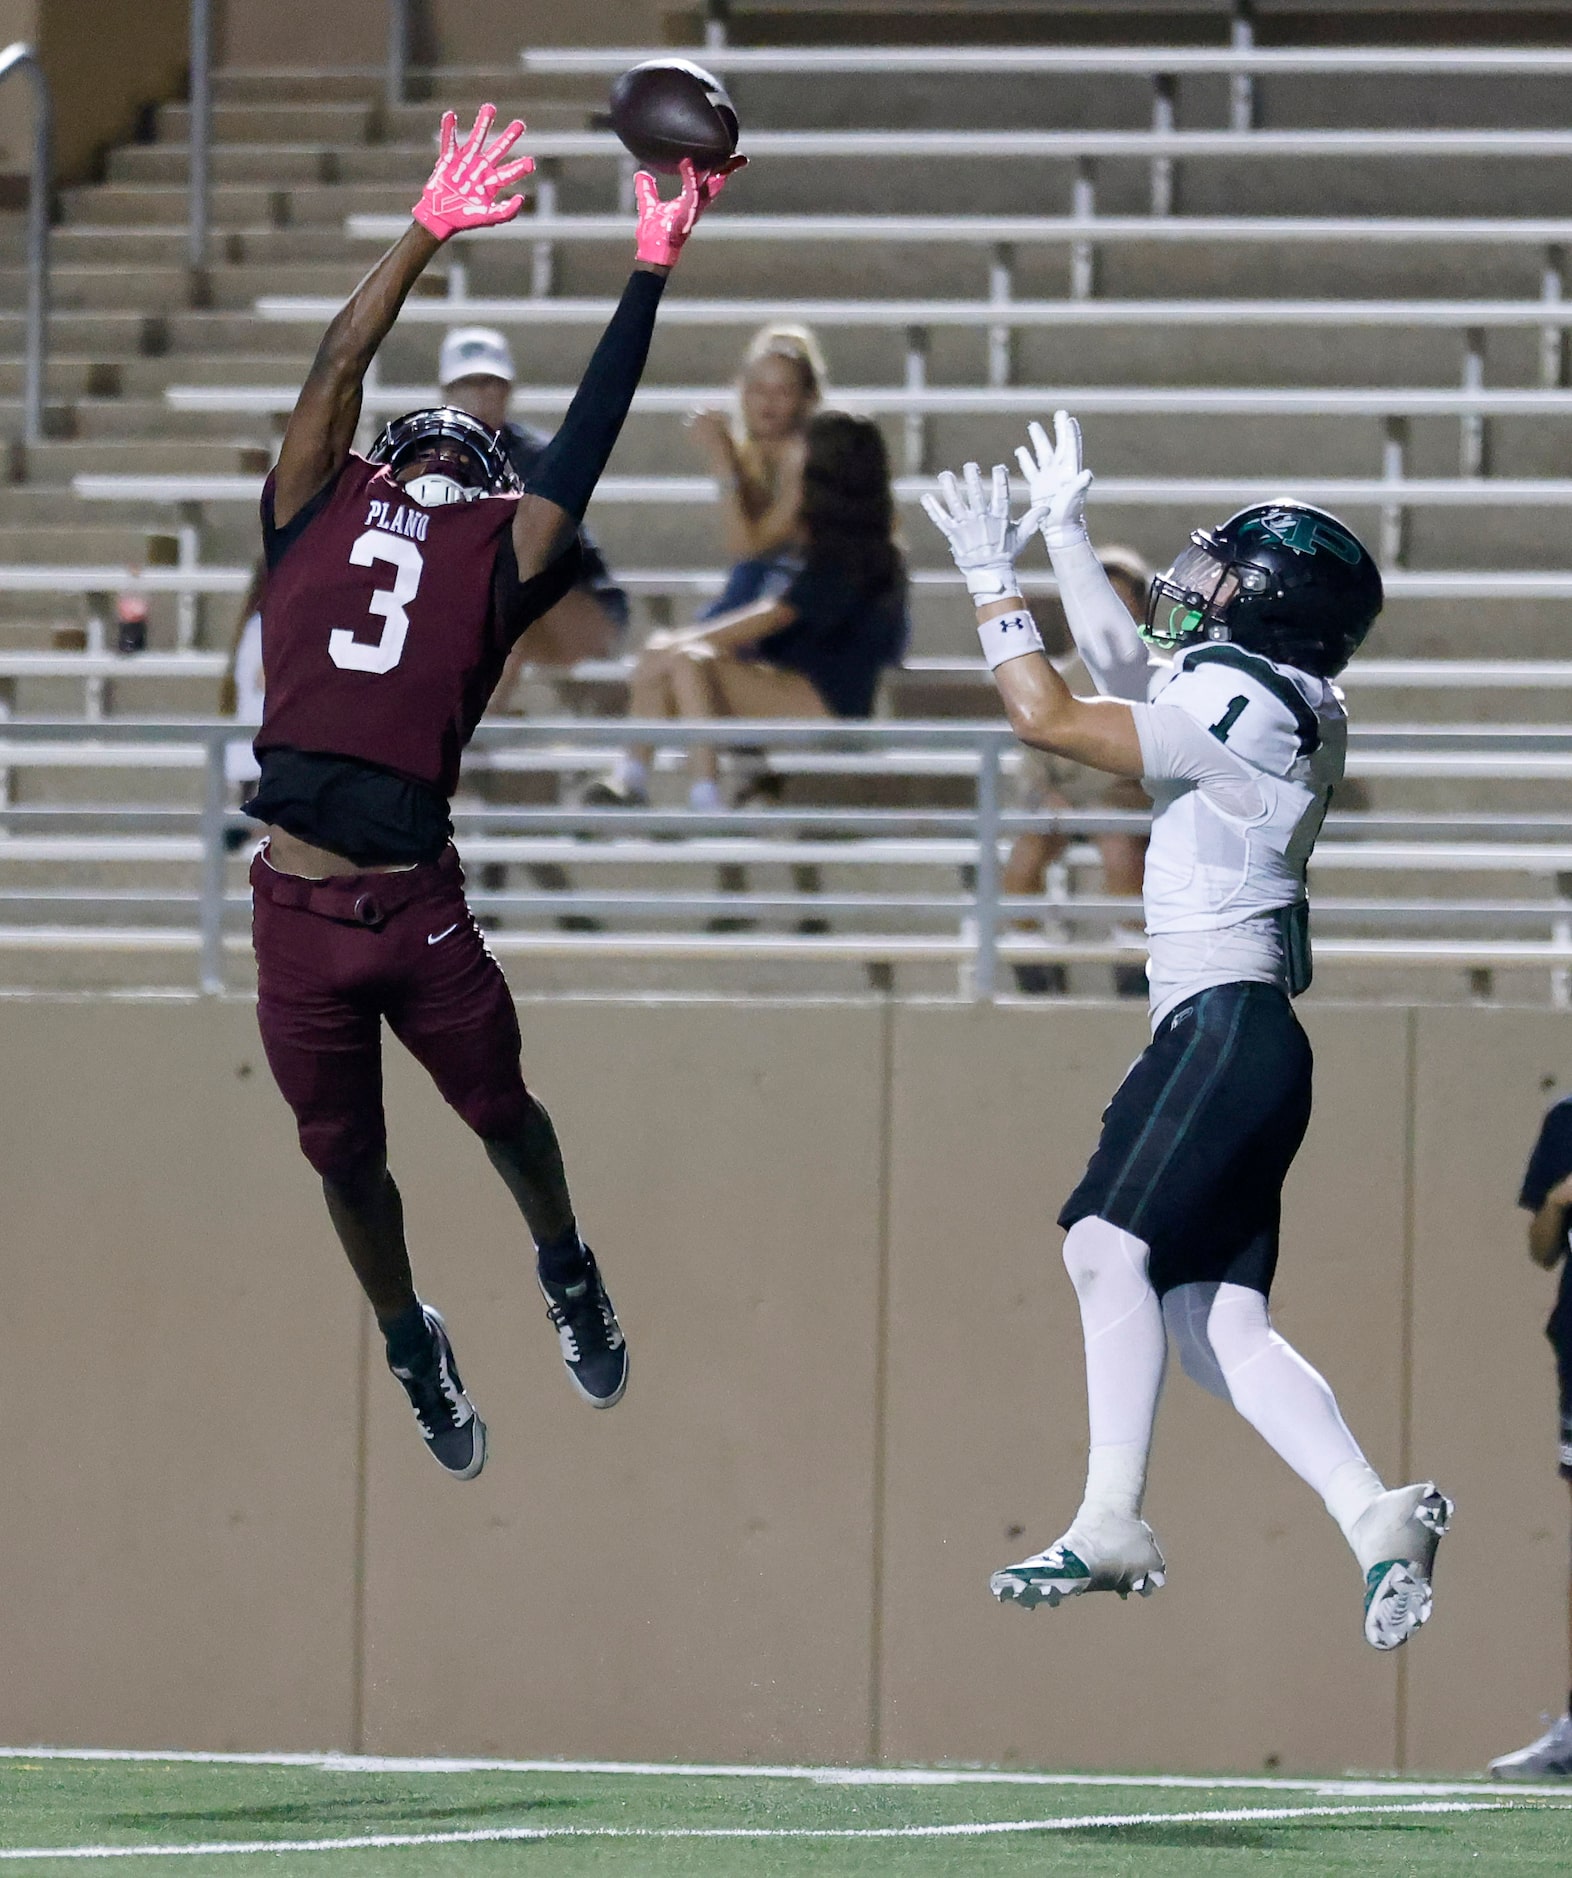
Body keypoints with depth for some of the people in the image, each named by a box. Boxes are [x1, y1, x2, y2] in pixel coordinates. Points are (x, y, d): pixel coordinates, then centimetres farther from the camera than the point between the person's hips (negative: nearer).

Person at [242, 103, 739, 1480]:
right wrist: (427, 237, -7)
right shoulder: (318, 519, 8)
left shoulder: (494, 555, 6)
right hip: (297, 909, 1)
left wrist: (652, 274, 1)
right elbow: (338, 369, 1)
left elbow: (586, 438, 3)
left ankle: (569, 1278, 42)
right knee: (345, 1156, 12)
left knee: (502, 1113, 13)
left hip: (417, 903, -1)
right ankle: (413, 1348, 34)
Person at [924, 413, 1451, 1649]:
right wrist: (1065, 536, 40)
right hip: (1221, 1035, 10)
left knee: (1112, 1245, -21)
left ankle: (1111, 1523, -28)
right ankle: (1376, 1515, -5)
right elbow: (1124, 667, 36)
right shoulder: (1250, 696, 18)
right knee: (1219, 1319, 3)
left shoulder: (1242, 702, -11)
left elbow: (1052, 719, -11)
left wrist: (993, 582, -2)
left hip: (1228, 1025, -10)